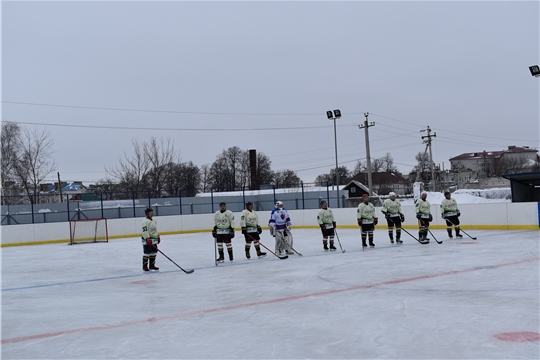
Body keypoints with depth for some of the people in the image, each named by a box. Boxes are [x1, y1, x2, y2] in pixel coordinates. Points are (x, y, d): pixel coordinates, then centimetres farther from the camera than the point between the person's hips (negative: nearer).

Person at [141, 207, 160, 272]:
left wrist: (158, 237, 22)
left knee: (154, 252, 10)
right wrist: (148, 239, -25)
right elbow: (144, 231, -21)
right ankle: (145, 266, -1)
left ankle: (152, 265, 19)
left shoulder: (154, 220, 15)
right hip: (147, 239, -9)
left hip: (154, 239, 9)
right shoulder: (145, 221, -15)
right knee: (147, 252, -8)